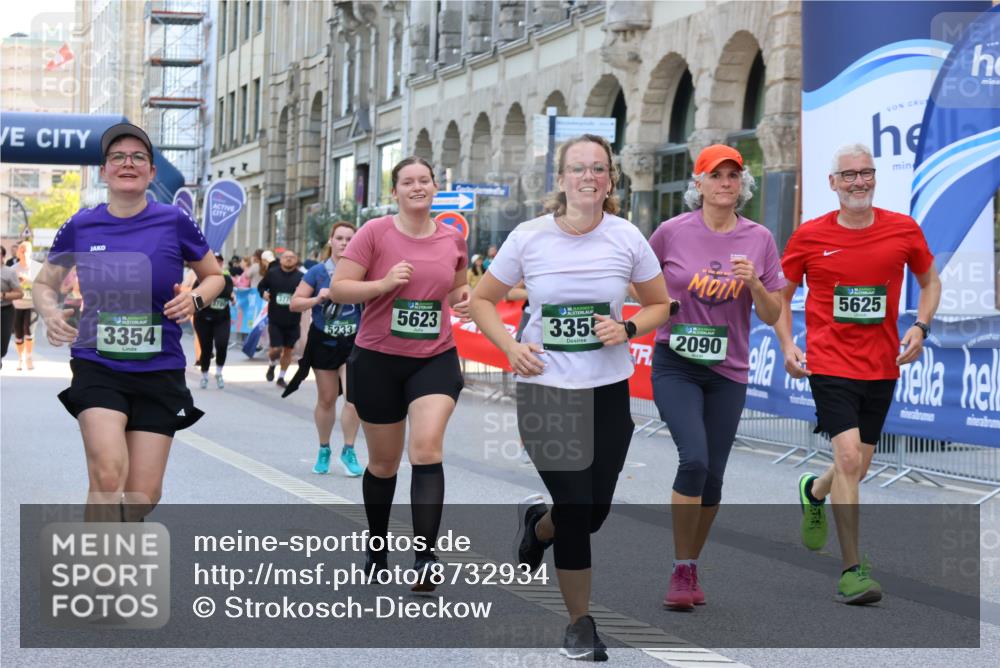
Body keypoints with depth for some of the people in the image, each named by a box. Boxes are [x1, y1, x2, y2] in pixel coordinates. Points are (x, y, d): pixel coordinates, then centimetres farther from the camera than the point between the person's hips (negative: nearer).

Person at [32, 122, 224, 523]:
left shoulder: (174, 223, -2)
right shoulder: (80, 227, 0)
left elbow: (214, 276, 12)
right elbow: (44, 283, 15)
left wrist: (195, 300, -10)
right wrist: (50, 313, -8)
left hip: (160, 372, 1)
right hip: (97, 367, -1)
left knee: (143, 497, 3)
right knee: (108, 475, -25)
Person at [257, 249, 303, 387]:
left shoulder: (300, 277, -5)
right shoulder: (272, 273, -3)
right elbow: (261, 286, 11)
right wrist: (263, 293, -10)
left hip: (293, 321, 1)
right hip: (275, 319, -1)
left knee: (288, 350, 9)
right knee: (276, 349, -7)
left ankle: (281, 377, 26)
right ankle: (271, 365, 28)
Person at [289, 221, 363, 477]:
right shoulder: (317, 273, -1)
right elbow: (295, 303, -1)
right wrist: (318, 299, -16)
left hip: (353, 343, 0)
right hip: (323, 343, 0)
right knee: (326, 399, 10)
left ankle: (348, 451, 1)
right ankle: (324, 450, 27)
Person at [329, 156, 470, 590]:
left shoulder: (452, 238, 3)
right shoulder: (375, 232, -7)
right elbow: (338, 290, -9)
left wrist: (465, 299, -2)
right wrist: (384, 283, -23)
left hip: (435, 359, 1)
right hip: (378, 359, -1)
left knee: (427, 447, -19)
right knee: (383, 462, 11)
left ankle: (426, 557, -20)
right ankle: (377, 550, 34)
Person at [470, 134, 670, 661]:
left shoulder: (627, 238, -3)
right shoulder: (529, 237, -6)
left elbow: (659, 305, 9)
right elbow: (483, 300, 6)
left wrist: (628, 329, -12)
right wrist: (510, 346, -11)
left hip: (608, 390, 2)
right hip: (546, 388, -2)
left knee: (594, 511, 8)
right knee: (577, 508, -7)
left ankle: (537, 525, 45)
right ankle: (580, 622, 14)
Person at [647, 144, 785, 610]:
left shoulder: (758, 239, 1)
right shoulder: (673, 232, -5)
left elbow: (772, 316, 2)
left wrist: (754, 283, -14)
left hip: (728, 371, 3)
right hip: (676, 365, -3)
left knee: (713, 476, 5)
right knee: (694, 459, -20)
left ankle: (692, 569, 25)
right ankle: (680, 572, -7)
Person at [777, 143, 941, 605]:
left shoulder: (904, 229, 0)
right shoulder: (809, 236, -4)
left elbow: (930, 280, 15)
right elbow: (779, 294, 7)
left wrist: (920, 327, -2)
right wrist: (787, 345, -6)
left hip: (881, 367, 3)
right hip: (830, 363, -3)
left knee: (856, 468, 14)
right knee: (849, 456, -18)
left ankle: (814, 492, 51)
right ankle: (852, 570, -9)